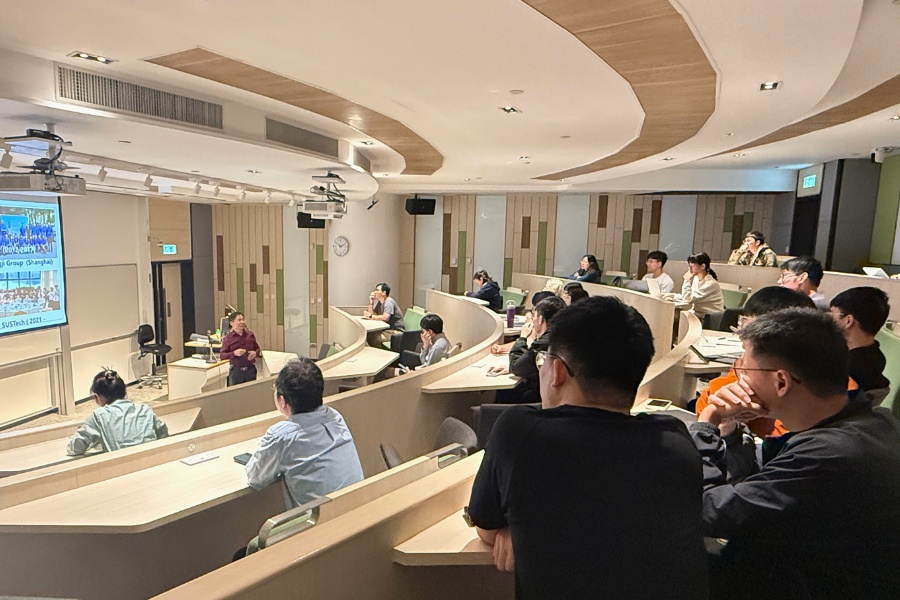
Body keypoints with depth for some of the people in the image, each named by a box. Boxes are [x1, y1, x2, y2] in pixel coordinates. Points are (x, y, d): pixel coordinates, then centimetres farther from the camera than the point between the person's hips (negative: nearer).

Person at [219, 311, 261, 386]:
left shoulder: (250, 334, 6)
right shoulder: (228, 338, -3)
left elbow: (257, 348, 17)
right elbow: (221, 355, -4)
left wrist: (255, 353, -6)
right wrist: (234, 353, -20)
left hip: (251, 369, 3)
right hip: (236, 371, -3)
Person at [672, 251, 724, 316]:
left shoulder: (710, 284, -18)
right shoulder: (696, 279, 6)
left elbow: (689, 299, -20)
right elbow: (686, 297, 9)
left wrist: (687, 280, -15)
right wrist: (674, 296, -6)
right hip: (698, 315, 7)